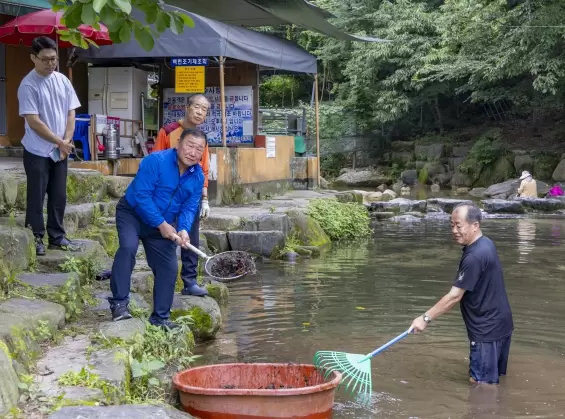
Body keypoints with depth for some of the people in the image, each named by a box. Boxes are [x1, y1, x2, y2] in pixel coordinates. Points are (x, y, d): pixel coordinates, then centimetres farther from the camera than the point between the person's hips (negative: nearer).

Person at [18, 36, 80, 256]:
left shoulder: (63, 81, 5)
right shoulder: (28, 85, -14)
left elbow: (70, 113, 8)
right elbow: (34, 123, -17)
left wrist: (66, 142, -5)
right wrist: (60, 142, -13)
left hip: (60, 151, 6)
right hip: (37, 152, -5)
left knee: (59, 196, 11)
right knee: (36, 197, 2)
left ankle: (57, 236, 21)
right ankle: (35, 238, 13)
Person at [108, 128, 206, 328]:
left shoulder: (198, 176, -7)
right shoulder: (156, 161, -26)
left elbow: (189, 207, -6)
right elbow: (142, 196, -29)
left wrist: (183, 229, -26)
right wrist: (162, 224, -29)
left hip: (164, 225, 6)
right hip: (132, 213, -5)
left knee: (169, 267, 0)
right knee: (128, 247, -31)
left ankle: (160, 317, 14)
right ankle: (119, 303, -22)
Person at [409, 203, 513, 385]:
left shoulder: (475, 256, -25)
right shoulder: (485, 244, 7)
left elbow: (454, 296, -24)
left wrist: (426, 318, -19)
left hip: (488, 330, -10)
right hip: (499, 324, 10)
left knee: (481, 383, -2)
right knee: (494, 380, 19)